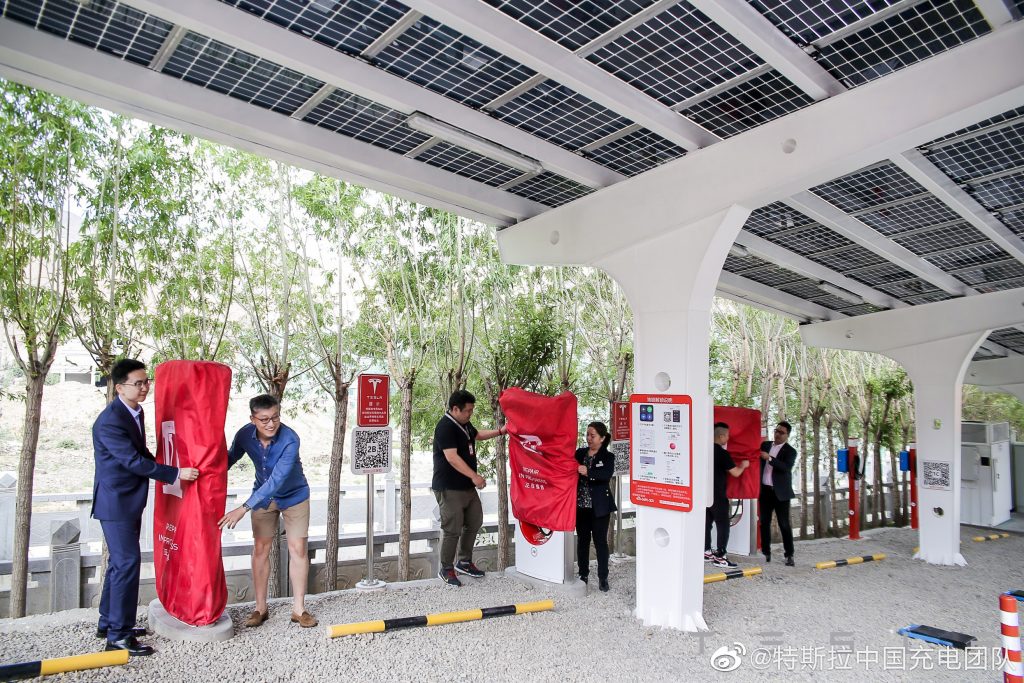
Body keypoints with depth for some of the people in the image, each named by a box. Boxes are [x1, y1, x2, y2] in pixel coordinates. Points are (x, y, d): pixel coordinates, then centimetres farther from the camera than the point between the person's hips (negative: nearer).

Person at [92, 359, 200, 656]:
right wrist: (175, 473, -22)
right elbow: (134, 461, -25)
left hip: (129, 501, 10)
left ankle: (108, 623, 30)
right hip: (115, 502, -10)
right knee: (128, 562, -8)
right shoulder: (110, 422, -23)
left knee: (119, 561, 17)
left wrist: (164, 469, 19)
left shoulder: (135, 412, 6)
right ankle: (118, 635, 1)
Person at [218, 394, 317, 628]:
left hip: (293, 495, -3)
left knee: (298, 549, -2)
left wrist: (244, 508, -44)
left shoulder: (290, 439, -35)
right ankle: (260, 608, 18)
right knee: (260, 548, 5)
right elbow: (229, 459, 0)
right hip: (263, 495, 3)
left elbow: (277, 480, -40)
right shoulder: (245, 435, -21)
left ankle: (299, 609, 9)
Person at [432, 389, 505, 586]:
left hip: (467, 486, 10)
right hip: (449, 488, -10)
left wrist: (500, 431, 18)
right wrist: (474, 476, -28)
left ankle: (464, 562, 32)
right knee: (452, 530, -4)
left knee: (474, 523, 17)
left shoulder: (464, 424, 9)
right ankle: (446, 570, 13)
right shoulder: (445, 427, -20)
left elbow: (478, 435, 30)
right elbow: (452, 458, -27)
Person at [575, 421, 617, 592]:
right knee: (582, 540, 12)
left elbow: (607, 474, -22)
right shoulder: (579, 453, 6)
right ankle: (583, 575, 24)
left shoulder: (608, 457, -4)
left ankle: (603, 578, 13)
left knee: (600, 541, 3)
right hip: (581, 505, 3)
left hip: (599, 506, -3)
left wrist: (588, 472, -34)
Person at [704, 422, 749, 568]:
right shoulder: (722, 453, -17)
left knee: (706, 523, 13)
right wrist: (743, 465, 6)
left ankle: (707, 552, 20)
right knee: (723, 525, -1)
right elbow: (735, 473, -13)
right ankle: (720, 557, -1)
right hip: (718, 495, -7)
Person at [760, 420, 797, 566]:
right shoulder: (765, 445, 10)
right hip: (764, 490, 4)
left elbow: (786, 468, -19)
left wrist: (770, 458, -28)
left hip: (780, 492, -4)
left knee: (784, 524, -1)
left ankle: (789, 555, 6)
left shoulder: (790, 451, -3)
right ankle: (766, 553, 14)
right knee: (764, 523, 7)